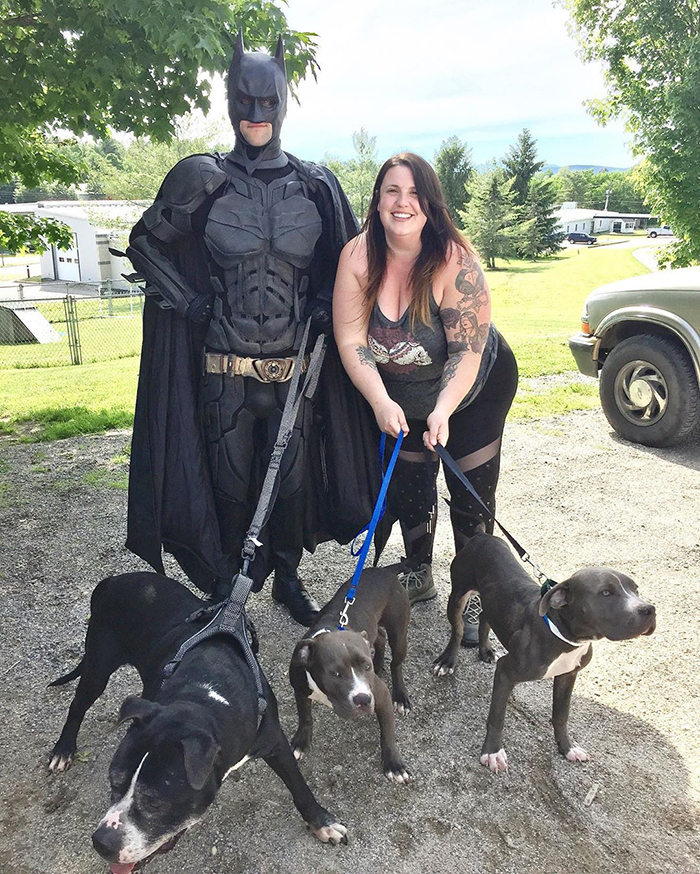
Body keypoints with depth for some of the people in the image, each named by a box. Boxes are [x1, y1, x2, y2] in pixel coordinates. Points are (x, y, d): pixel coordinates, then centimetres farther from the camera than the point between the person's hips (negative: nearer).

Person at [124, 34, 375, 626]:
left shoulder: (316, 185, 4)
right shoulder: (203, 179, -1)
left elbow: (348, 257, 17)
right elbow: (145, 244, 9)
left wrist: (325, 304, 0)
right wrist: (189, 302, -1)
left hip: (295, 368, 2)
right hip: (225, 370, -1)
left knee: (294, 477, 9)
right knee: (231, 483, 6)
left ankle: (287, 578, 31)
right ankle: (228, 593, 26)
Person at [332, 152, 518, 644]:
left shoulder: (455, 261, -29)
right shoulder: (357, 258, -20)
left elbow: (468, 352, -28)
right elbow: (351, 341, -20)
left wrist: (443, 411, -39)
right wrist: (381, 401, -31)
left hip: (476, 388, -3)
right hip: (403, 397, 3)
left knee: (471, 491, -2)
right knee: (410, 483, 13)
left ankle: (472, 595, 17)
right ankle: (419, 576, 34)